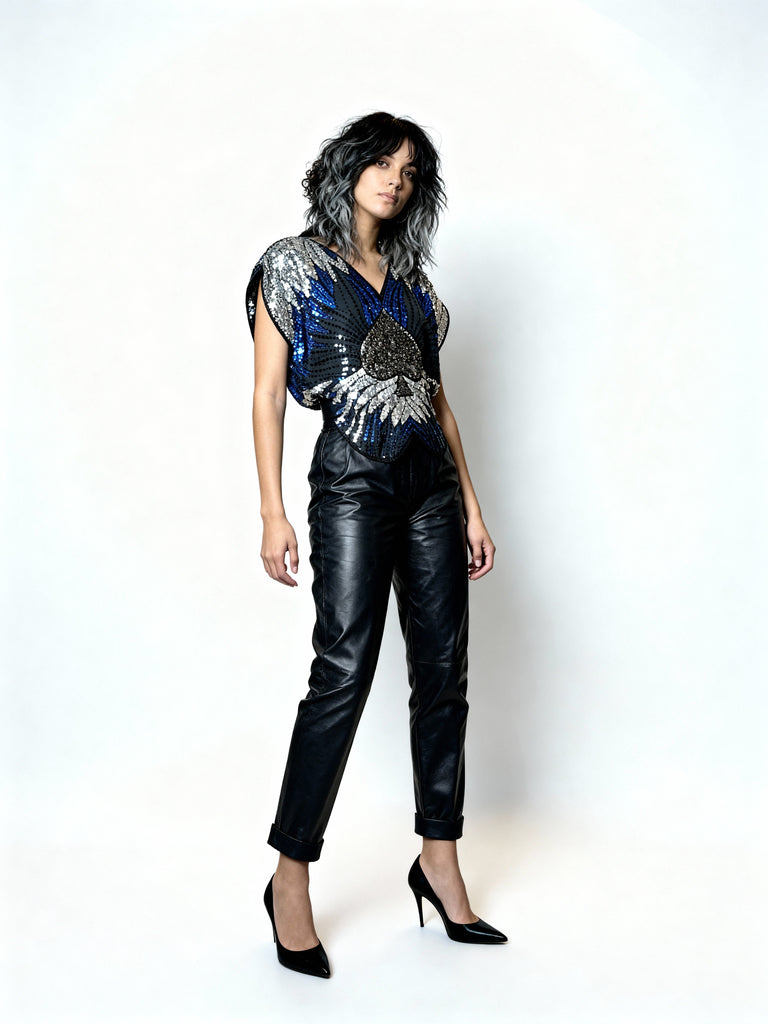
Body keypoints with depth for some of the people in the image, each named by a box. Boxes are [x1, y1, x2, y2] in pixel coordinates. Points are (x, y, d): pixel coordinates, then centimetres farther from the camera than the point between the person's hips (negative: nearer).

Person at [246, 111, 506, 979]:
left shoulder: (410, 278, 19)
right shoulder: (293, 265, 4)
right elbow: (268, 393, -3)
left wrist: (471, 504, 13)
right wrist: (273, 512, -12)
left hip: (431, 479, 6)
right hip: (353, 476, -5)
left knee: (443, 672, 4)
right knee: (344, 672, -10)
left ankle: (439, 860, 17)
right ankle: (291, 876, 4)